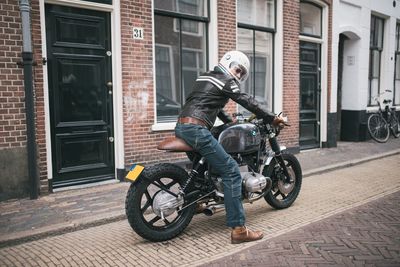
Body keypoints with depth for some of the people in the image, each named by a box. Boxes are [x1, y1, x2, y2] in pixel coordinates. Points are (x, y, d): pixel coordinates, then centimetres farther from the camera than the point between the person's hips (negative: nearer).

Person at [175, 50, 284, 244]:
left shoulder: (205, 77, 26)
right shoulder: (226, 80, 1)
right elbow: (248, 102, -1)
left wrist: (230, 121, 41)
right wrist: (272, 119, 7)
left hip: (181, 127, 10)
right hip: (196, 129, -10)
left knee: (203, 164, 33)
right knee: (231, 172, -9)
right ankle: (238, 229, -11)